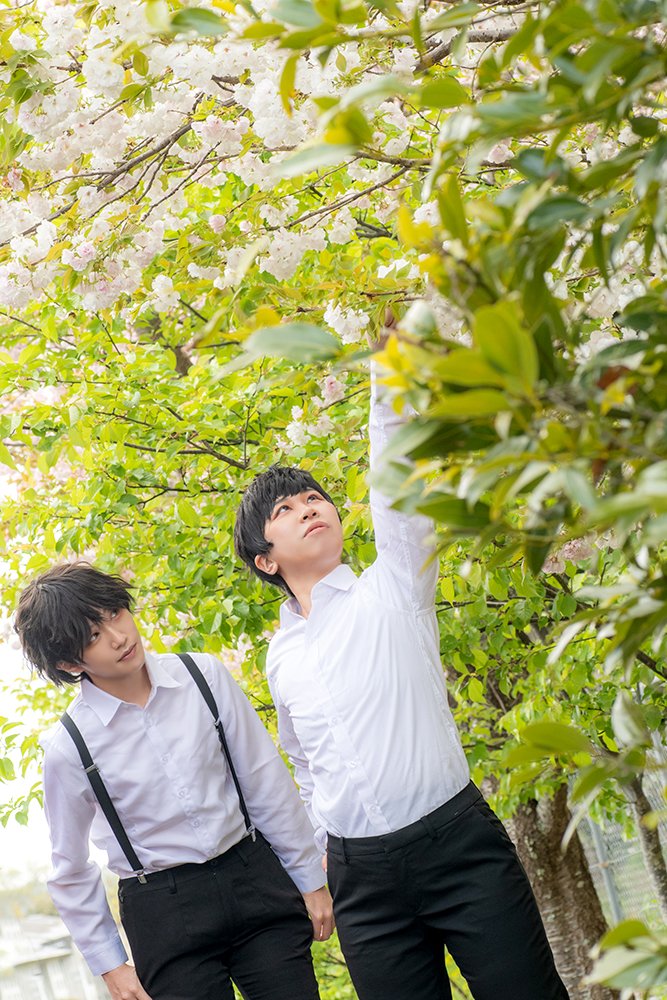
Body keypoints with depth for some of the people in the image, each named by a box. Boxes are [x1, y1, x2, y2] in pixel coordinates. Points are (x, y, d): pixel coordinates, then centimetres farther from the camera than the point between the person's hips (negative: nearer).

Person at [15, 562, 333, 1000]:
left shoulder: (204, 676, -6)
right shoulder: (69, 746, -10)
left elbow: (266, 781, 1)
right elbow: (71, 869, 3)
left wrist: (310, 880, 6)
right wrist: (109, 964, 6)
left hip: (254, 878, 2)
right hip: (163, 911, -2)